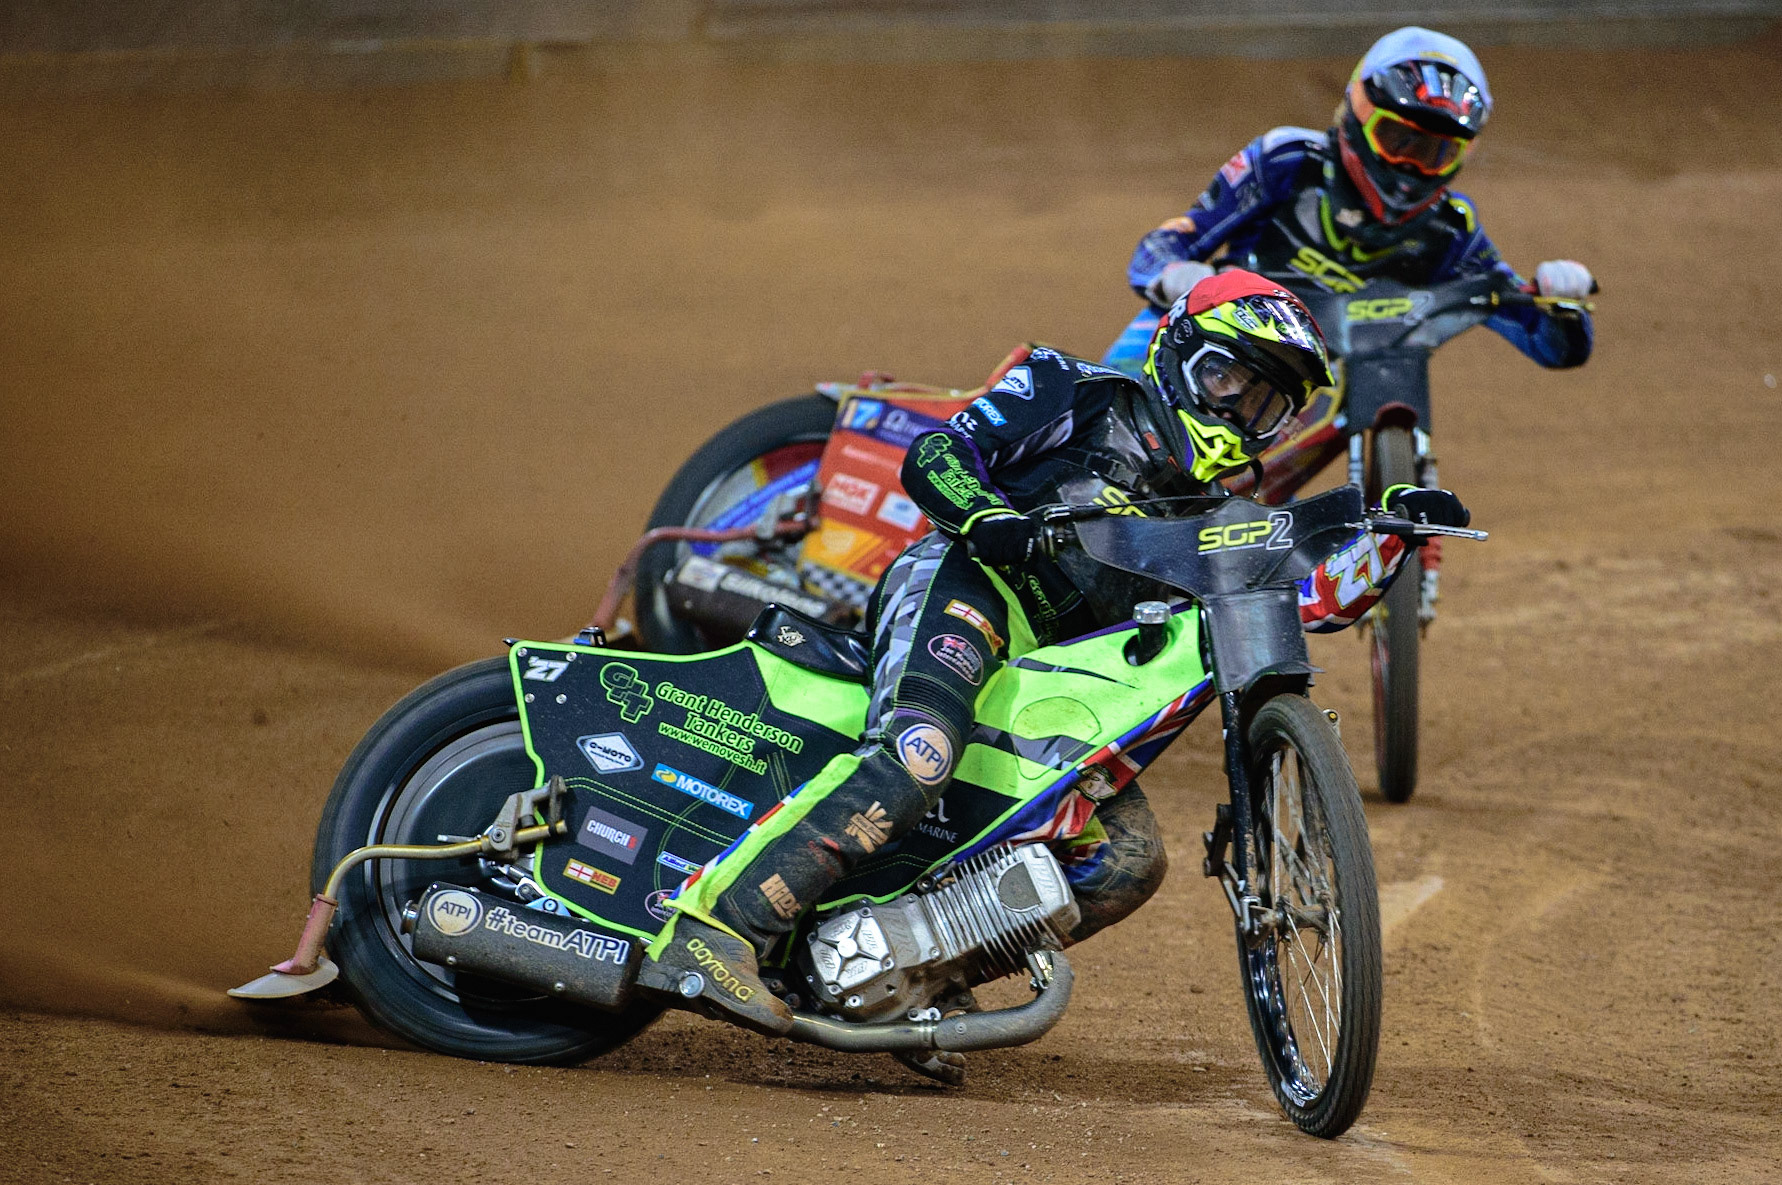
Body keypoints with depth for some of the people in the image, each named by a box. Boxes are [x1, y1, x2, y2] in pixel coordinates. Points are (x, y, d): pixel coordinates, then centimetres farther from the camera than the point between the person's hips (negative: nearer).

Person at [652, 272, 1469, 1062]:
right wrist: (989, 518, -20)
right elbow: (934, 454, 1)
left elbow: (1312, 599, 18)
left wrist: (1393, 526, 4)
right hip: (968, 586, -7)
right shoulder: (1082, 396, 10)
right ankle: (712, 924, -42)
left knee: (1129, 861, -7)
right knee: (917, 756, -36)